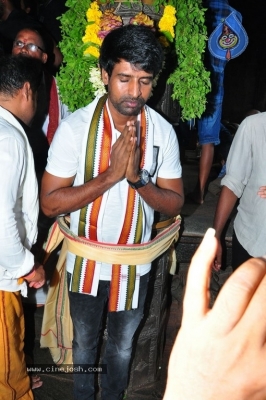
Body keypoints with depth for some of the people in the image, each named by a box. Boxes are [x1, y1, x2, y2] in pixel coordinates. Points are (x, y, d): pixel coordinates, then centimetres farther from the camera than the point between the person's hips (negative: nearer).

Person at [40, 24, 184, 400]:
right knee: (84, 344, 23)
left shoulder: (163, 132, -12)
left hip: (135, 264, 2)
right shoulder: (75, 127, -19)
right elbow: (50, 203, -19)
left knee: (122, 346, 24)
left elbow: (174, 204, -8)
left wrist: (137, 177, -27)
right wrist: (110, 175, -30)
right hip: (86, 262, -1)